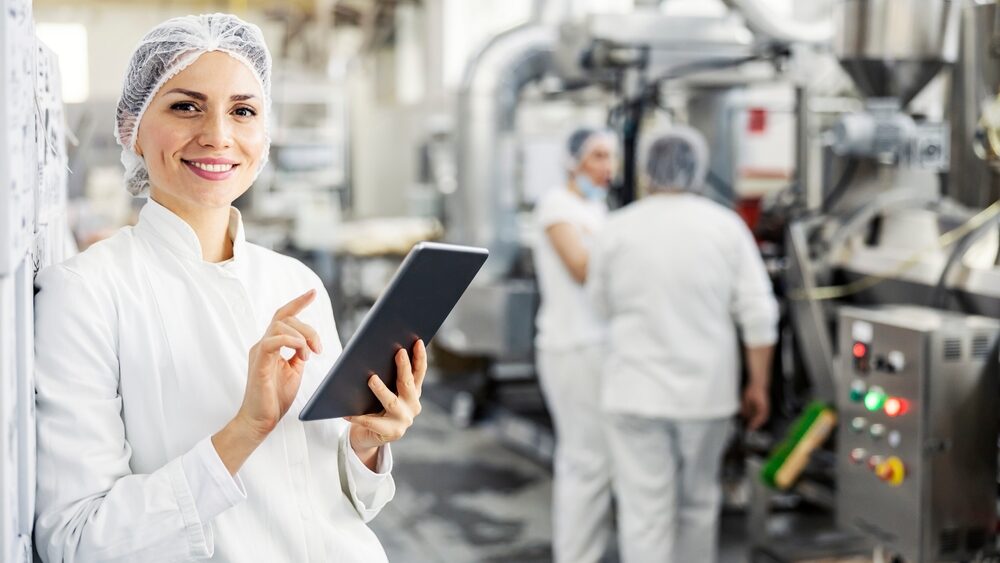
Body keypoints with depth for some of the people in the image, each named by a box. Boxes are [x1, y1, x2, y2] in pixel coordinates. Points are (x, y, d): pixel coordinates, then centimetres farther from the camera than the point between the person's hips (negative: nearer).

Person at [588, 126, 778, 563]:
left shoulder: (618, 228, -4)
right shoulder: (726, 226, -2)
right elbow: (758, 314, -4)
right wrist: (758, 386, 5)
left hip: (636, 392, -2)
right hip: (706, 392, 2)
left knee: (644, 512, 1)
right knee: (698, 502, 19)